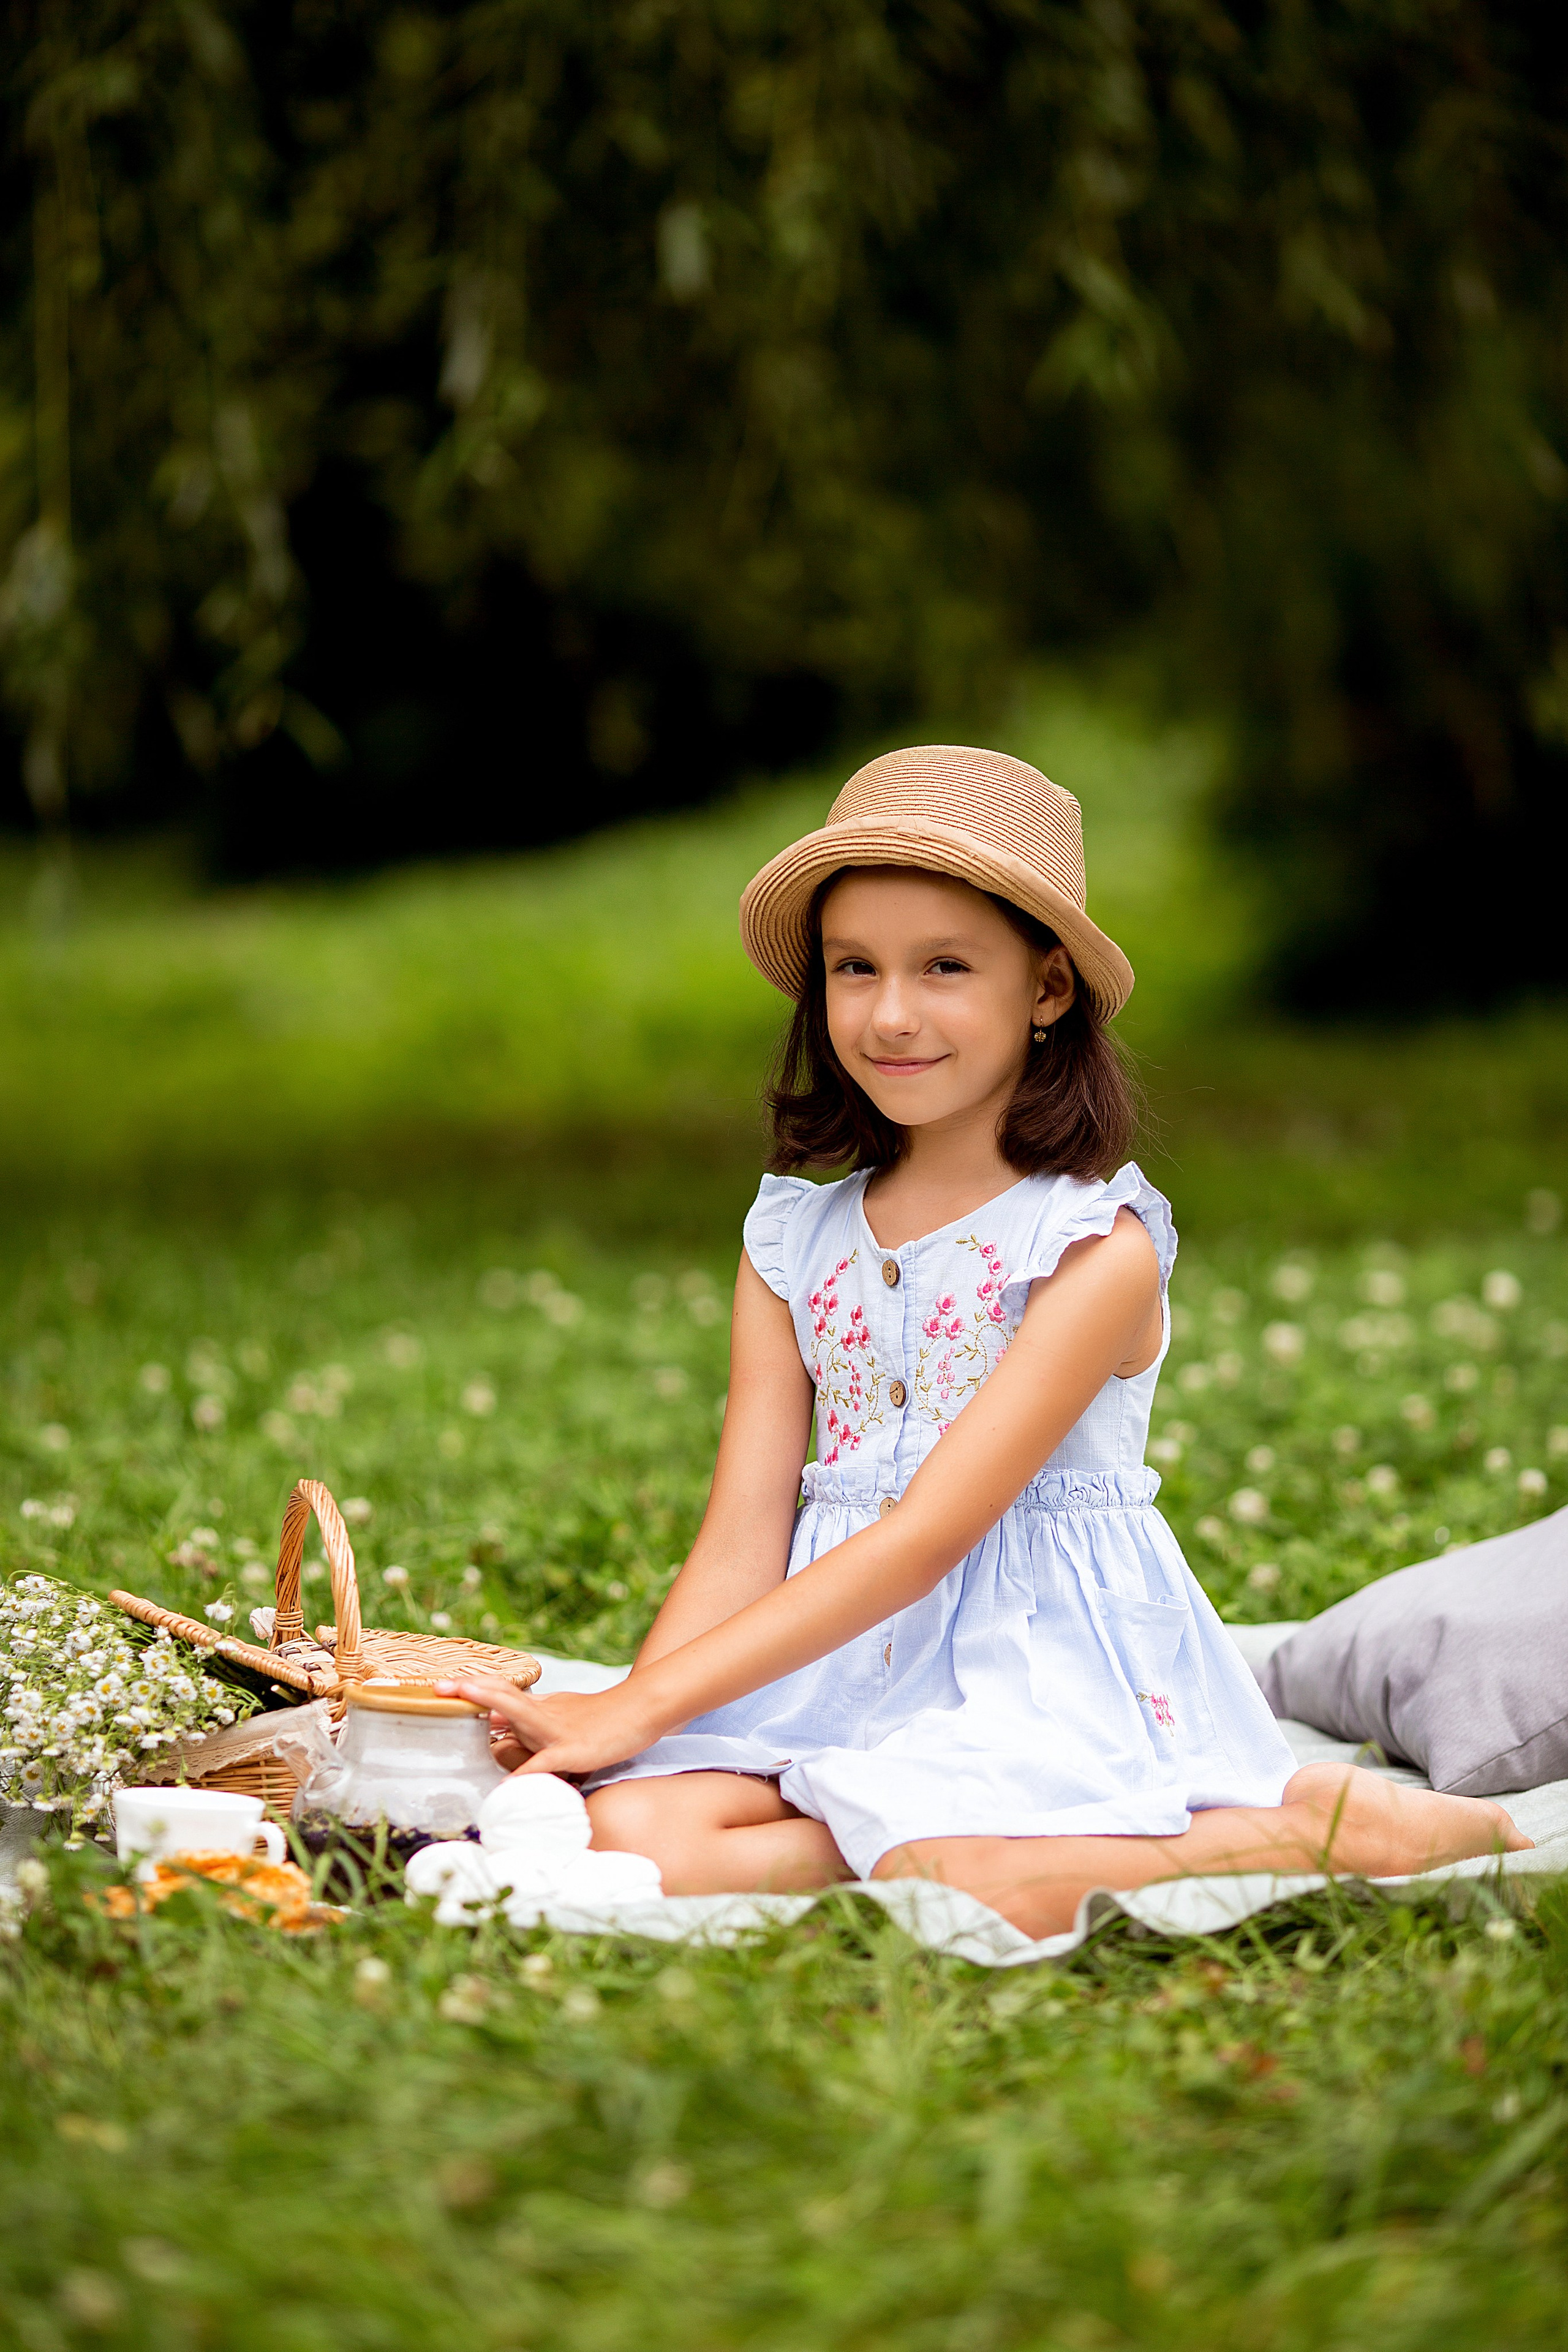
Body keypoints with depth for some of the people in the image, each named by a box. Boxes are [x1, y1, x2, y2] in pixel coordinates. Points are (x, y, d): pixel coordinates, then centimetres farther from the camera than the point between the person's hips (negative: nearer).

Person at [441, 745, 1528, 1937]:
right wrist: (608, 1720, -12)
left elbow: (924, 1539, -15)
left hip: (1045, 1666, -4)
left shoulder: (1100, 1249, -9)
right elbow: (743, 1542, 6)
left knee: (967, 1893, -34)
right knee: (632, 1830, -24)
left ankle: (1310, 1825, -11)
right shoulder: (793, 1244, 10)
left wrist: (641, 1708, -18)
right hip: (842, 1665, 4)